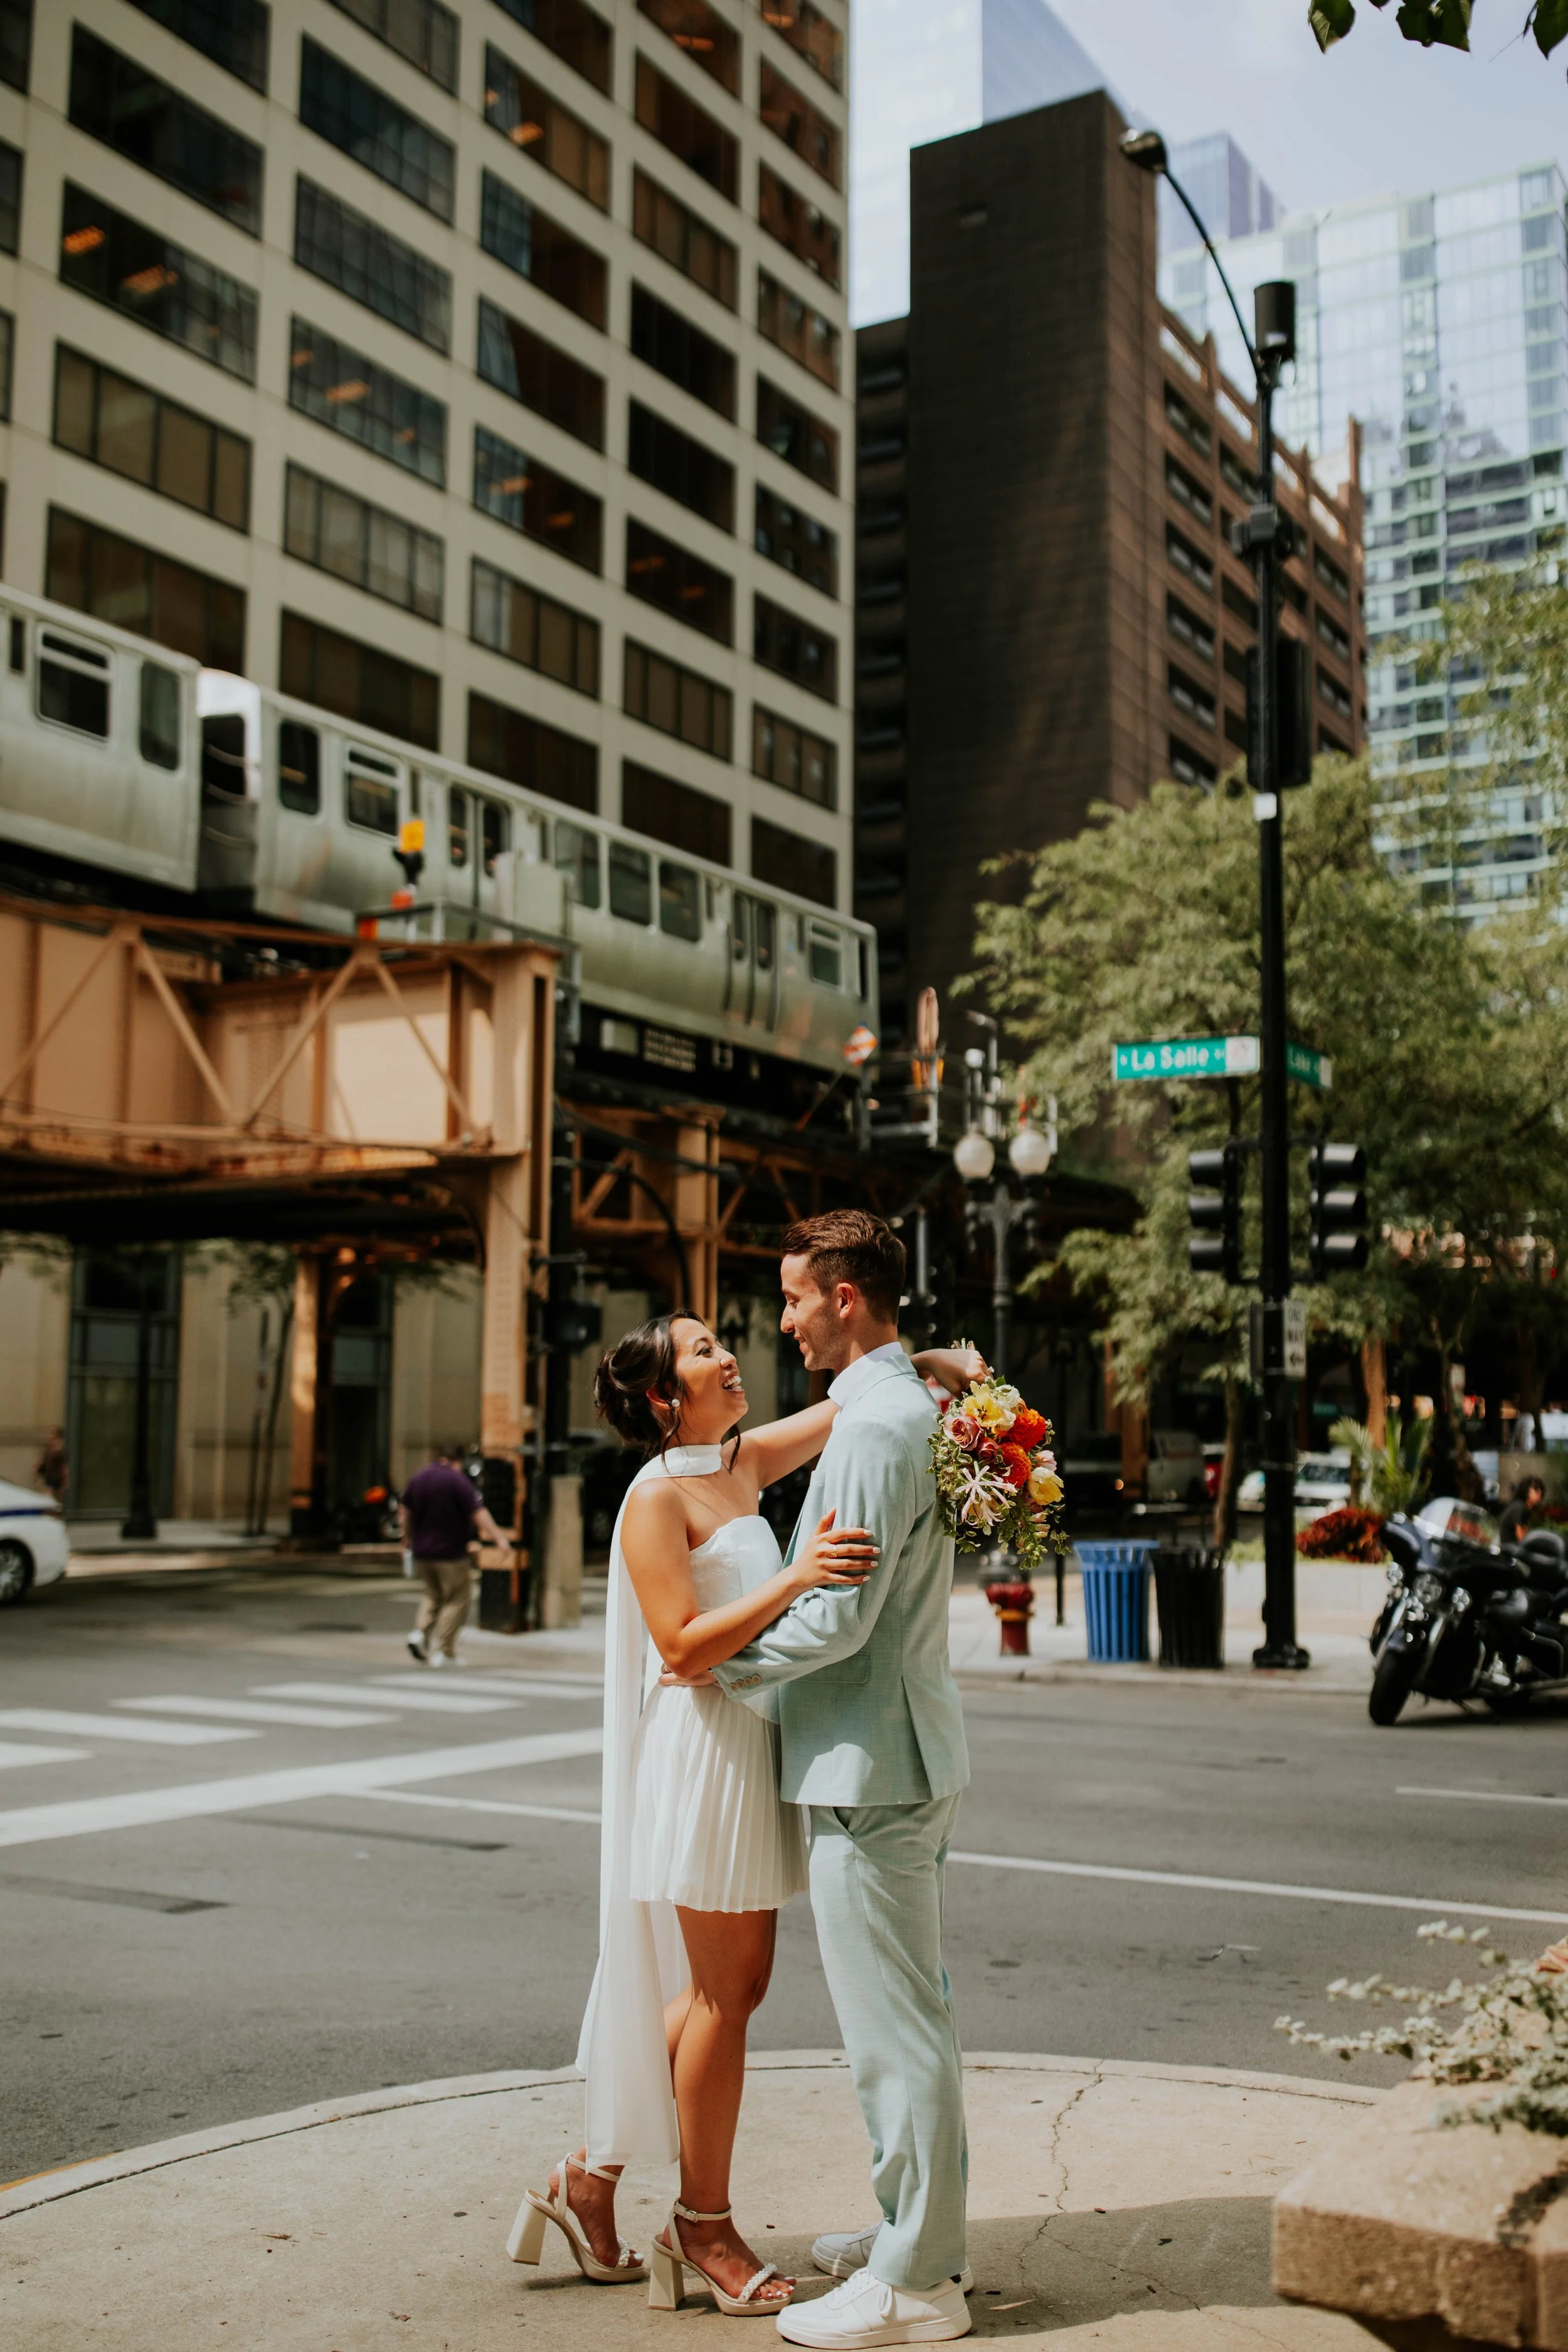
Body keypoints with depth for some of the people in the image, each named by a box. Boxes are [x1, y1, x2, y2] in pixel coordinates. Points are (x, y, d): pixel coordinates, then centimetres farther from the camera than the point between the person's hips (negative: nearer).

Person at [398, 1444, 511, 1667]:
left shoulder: (418, 1478, 5)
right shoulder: (456, 1480, -14)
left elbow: (404, 1510, 15)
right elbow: (478, 1512, -18)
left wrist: (408, 1535, 31)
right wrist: (499, 1537, -17)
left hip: (422, 1551, 6)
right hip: (450, 1551, -6)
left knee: (434, 1594, 24)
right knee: (457, 1600, 4)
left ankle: (421, 1632, 3)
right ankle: (444, 1652, 0)